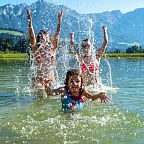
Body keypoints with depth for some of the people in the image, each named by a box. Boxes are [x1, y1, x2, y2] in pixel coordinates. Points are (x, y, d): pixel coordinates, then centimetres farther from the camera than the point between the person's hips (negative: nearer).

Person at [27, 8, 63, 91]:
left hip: (50, 79, 1)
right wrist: (30, 20, -15)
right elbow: (31, 33, -7)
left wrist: (59, 20, -7)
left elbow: (57, 33, -2)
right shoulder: (35, 48, 2)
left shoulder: (52, 48, 3)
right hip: (38, 79, -1)